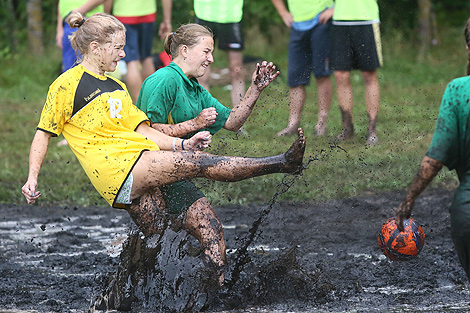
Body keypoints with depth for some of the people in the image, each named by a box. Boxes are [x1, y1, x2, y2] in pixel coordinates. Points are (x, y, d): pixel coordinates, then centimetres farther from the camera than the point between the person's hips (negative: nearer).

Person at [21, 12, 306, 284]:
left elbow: (142, 132, 20)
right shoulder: (67, 85, 1)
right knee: (199, 163, -16)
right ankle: (281, 163, -16)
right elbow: (44, 134, 3)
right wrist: (32, 179, -7)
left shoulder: (117, 88, 24)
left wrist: (183, 144, 6)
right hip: (116, 169, -8)